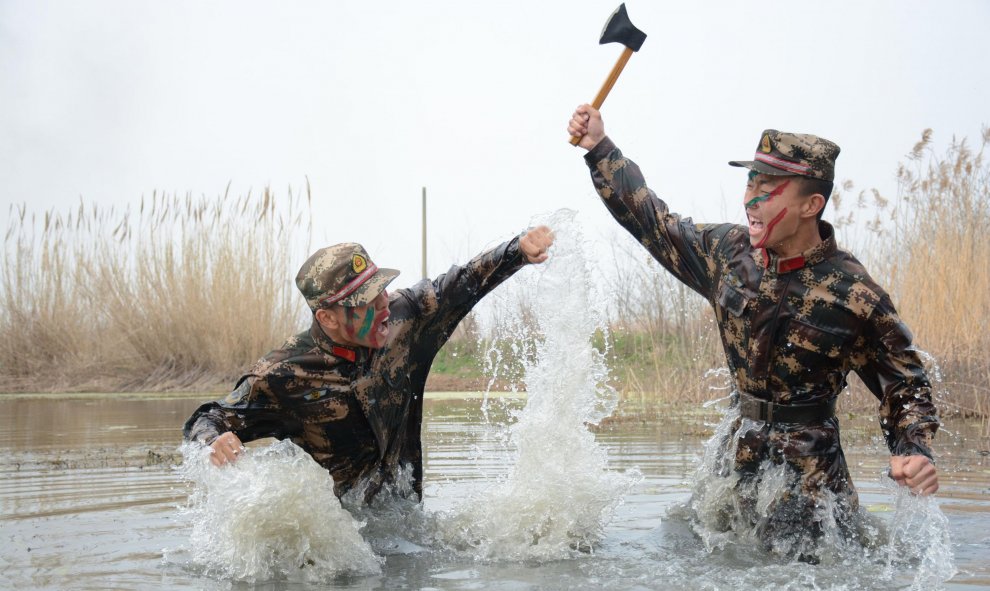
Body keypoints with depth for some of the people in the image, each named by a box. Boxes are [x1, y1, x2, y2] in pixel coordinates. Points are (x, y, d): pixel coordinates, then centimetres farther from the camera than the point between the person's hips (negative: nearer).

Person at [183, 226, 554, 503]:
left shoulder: (402, 317, -6)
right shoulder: (283, 376, -16)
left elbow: (464, 284, 6)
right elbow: (204, 422, -9)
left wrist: (520, 249, -7)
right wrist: (216, 441, -33)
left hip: (407, 513, 3)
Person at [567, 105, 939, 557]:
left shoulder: (855, 297, -16)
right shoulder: (730, 250, -1)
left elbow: (905, 383, -7)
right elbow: (655, 224, 12)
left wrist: (914, 450, -25)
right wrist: (600, 148, 10)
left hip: (807, 474, -6)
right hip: (737, 454, 6)